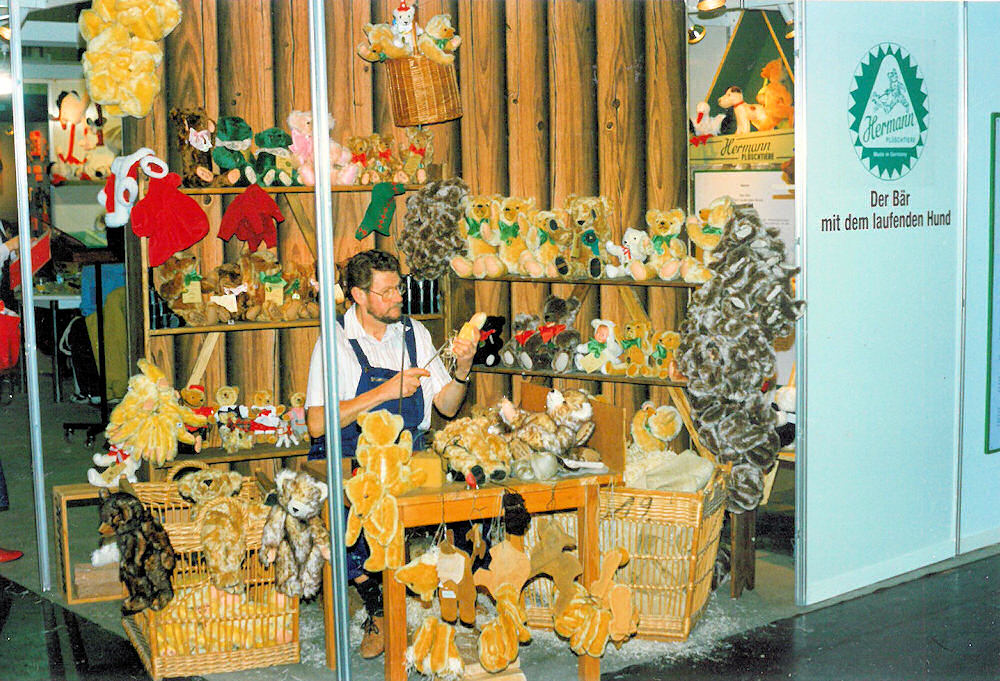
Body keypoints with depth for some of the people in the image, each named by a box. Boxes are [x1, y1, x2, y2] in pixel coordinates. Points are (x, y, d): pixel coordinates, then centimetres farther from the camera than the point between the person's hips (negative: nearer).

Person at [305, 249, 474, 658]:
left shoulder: (415, 334, 11)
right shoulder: (336, 341, -4)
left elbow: (446, 407, 14)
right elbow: (317, 424, -14)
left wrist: (462, 372, -6)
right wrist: (386, 391, -17)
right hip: (349, 466, -3)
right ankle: (378, 611, -9)